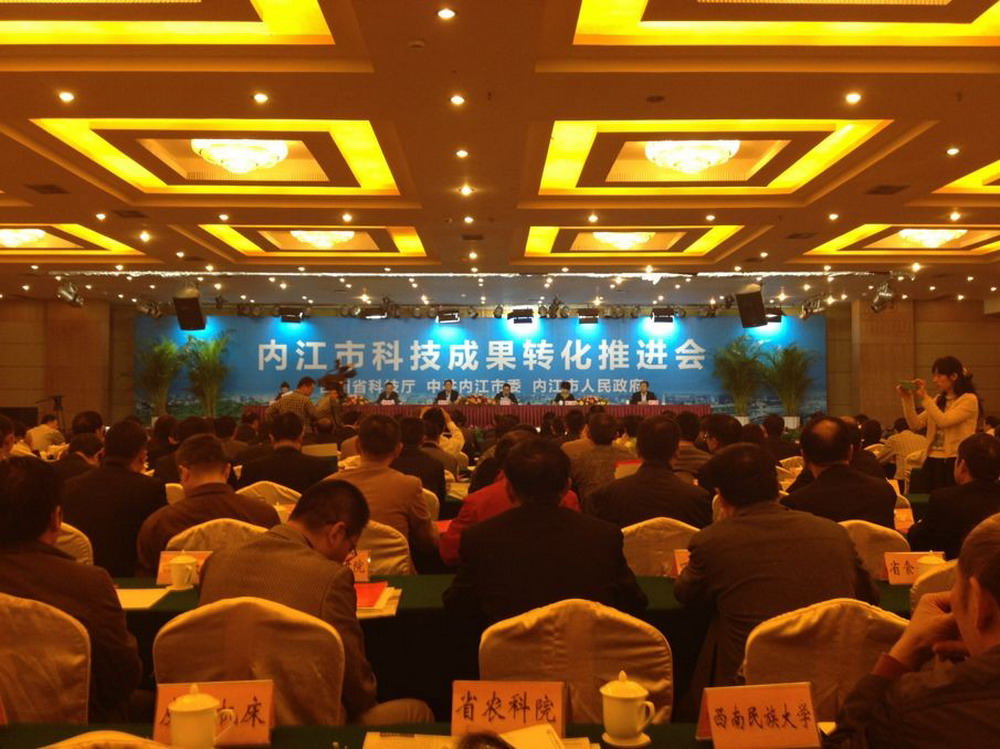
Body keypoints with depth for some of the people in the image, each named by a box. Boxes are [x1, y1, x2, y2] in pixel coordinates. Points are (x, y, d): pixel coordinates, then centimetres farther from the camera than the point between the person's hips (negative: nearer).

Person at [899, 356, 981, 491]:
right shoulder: (939, 400, 14)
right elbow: (915, 424, 8)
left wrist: (924, 397, -17)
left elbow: (944, 421, -20)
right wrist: (907, 399, -3)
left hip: (955, 463, -6)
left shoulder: (969, 399, -6)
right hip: (933, 462, 6)